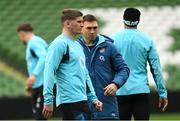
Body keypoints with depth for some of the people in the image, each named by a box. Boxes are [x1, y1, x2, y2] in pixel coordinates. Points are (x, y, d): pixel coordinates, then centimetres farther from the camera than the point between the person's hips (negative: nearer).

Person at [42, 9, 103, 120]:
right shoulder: (60, 44, -9)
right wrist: (48, 101, -21)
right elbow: (49, 72, -16)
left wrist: (93, 98, 19)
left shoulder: (78, 45, 21)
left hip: (82, 101, 9)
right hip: (70, 101, -9)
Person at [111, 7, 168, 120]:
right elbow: (156, 69, 1)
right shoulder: (147, 40, 1)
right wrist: (163, 93, 7)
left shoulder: (114, 39, 0)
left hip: (121, 92, 0)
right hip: (141, 90, 0)